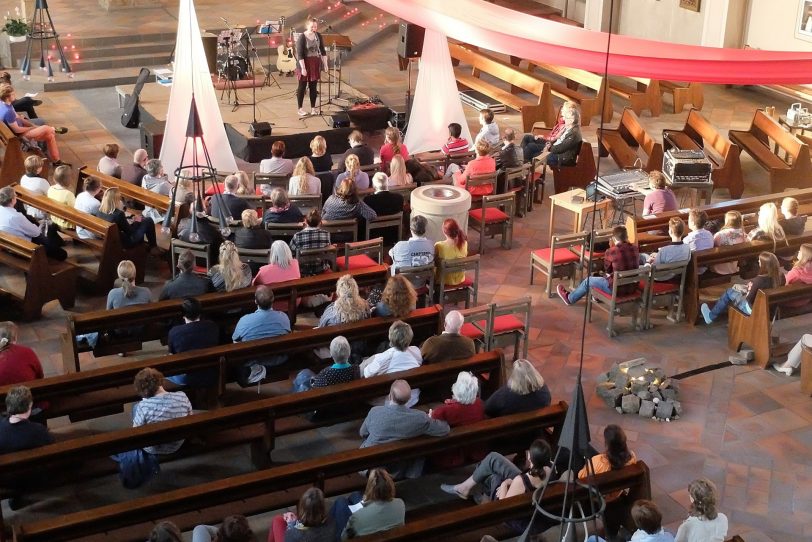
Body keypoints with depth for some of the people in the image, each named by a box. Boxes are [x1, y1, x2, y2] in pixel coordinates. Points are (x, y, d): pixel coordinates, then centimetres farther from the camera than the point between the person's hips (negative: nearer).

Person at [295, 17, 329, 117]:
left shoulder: (319, 36, 2)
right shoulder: (301, 37, -13)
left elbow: (323, 51, 9)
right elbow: (299, 54, -15)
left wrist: (325, 64, 5)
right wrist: (303, 68, -19)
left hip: (316, 63, 4)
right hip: (305, 63, -4)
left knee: (313, 86, 8)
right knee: (302, 86, 3)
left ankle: (313, 108, 15)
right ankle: (300, 109, 10)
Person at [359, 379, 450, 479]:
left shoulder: (374, 412, -22)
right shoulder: (419, 417, -23)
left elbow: (363, 433, -2)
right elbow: (445, 430, -9)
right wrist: (431, 420, 11)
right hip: (397, 474, 0)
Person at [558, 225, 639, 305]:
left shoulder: (611, 251, -18)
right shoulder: (635, 248, -2)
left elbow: (607, 269, -1)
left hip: (618, 288, -5)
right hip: (633, 288, 6)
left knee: (588, 281, 19)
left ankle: (570, 298, 42)